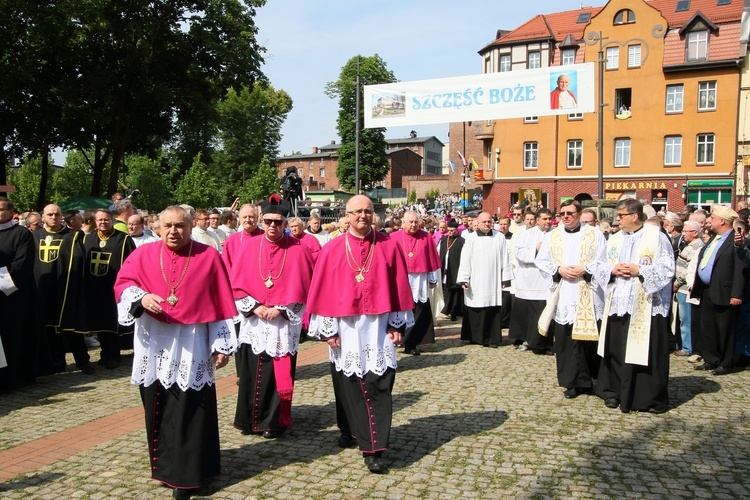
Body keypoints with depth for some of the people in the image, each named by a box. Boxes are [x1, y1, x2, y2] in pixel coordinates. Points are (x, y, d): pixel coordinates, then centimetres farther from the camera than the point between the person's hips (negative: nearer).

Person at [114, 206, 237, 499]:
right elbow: (123, 283, 0)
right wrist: (141, 297, -22)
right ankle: (164, 466, 26)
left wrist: (222, 345, -2)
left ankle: (186, 474, 11)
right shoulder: (143, 255, 6)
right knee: (157, 408, 9)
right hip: (154, 345, 2)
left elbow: (221, 304, 0)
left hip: (192, 345, -2)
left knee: (189, 411, -1)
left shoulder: (208, 257, 0)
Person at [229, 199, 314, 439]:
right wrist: (255, 307, -10)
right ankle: (249, 419, 22)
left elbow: (302, 288, -4)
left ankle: (273, 422, 16)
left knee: (278, 373, 2)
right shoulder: (250, 247, 2)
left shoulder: (298, 250, -4)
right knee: (250, 373, 6)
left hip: (284, 323, -2)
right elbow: (236, 284, 2)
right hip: (253, 322, 2)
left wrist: (280, 309, -12)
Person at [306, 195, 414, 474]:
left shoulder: (389, 246, 1)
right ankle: (350, 431, 35)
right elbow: (322, 290, 1)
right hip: (345, 326, 1)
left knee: (378, 385, -4)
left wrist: (397, 324, 1)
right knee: (348, 384, 13)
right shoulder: (332, 250, 0)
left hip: (377, 325, 0)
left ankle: (373, 449, 1)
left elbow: (399, 286, 4)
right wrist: (327, 328, -3)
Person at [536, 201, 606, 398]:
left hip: (588, 296, -2)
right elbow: (541, 261, 9)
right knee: (564, 339, 1)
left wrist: (585, 270, -13)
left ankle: (588, 378, 18)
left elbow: (603, 262, 0)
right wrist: (558, 269, -7)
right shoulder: (553, 236, 11)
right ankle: (573, 382, 10)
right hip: (562, 296, 2)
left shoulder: (595, 234, 5)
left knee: (589, 337, 1)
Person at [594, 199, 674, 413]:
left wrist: (639, 271, -15)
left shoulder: (657, 237, -3)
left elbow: (667, 268, -7)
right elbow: (601, 268, 15)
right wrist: (613, 269, -5)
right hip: (618, 303, 5)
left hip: (647, 306, -5)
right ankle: (614, 391, 21)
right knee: (615, 349, 8)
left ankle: (653, 398, 12)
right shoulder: (614, 240, 14)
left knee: (647, 351, -1)